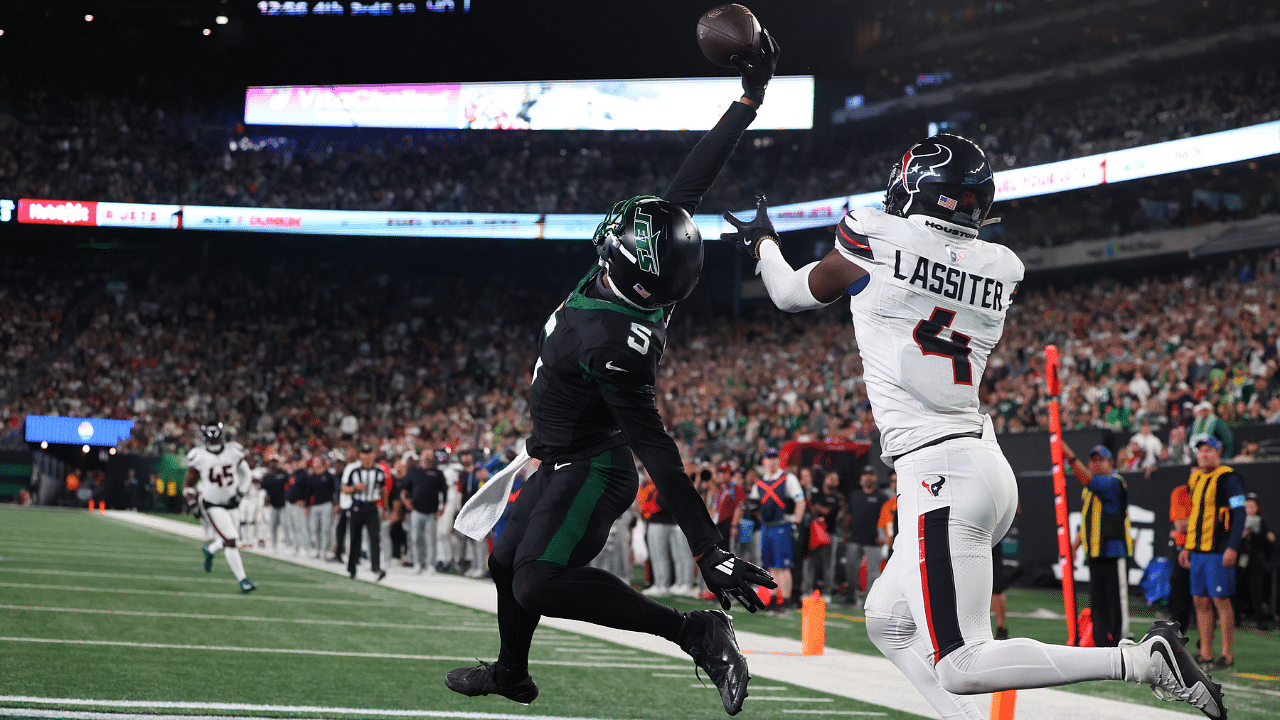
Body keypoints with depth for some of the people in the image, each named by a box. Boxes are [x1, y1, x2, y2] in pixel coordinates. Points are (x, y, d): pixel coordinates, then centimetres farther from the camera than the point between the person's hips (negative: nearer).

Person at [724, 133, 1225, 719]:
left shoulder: (876, 239, -5)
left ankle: (1144, 660, -18)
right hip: (987, 466, 8)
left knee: (961, 670, -11)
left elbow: (792, 295, 14)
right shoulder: (998, 269, 9)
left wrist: (761, 240, 35)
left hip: (939, 474, -8)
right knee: (888, 621, 22)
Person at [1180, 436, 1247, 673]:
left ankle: (1228, 657, -2)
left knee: (1220, 600, -7)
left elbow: (1239, 513, -13)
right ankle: (1206, 656, 12)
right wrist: (1187, 547, 21)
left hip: (1219, 551, -8)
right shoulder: (1195, 479, 16)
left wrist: (1233, 547, -19)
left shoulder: (1227, 478, -8)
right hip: (1198, 551, 8)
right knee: (1200, 601, 7)